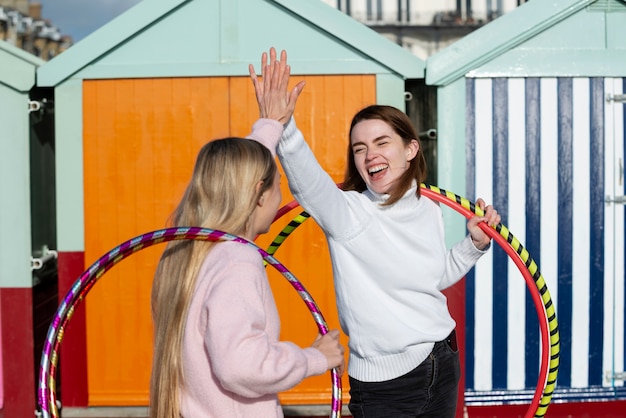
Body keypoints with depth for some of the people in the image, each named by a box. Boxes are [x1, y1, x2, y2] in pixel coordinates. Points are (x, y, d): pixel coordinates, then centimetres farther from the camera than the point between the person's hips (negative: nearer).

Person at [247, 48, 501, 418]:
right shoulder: (347, 213, -13)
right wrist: (277, 125, -48)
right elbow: (306, 178, -34)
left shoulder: (429, 210, 3)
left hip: (443, 369, 5)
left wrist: (475, 244, 8)